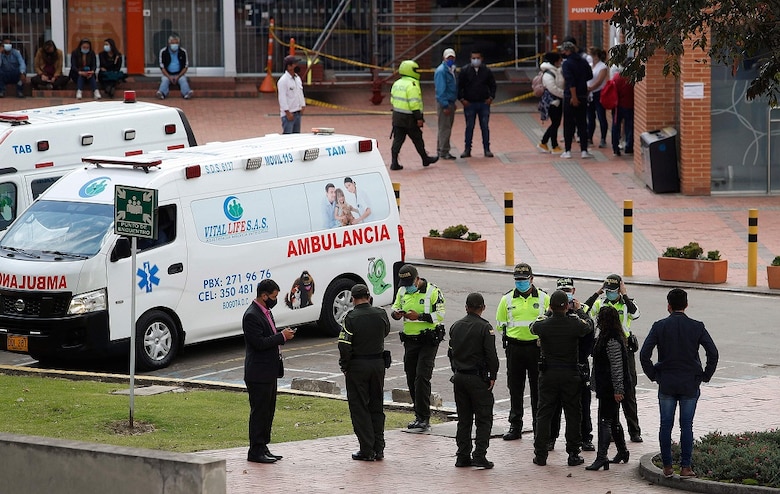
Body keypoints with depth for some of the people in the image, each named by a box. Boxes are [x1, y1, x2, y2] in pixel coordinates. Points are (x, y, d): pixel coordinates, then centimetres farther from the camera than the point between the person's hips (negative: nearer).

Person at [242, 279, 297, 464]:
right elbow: (259, 343, -24)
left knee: (268, 411, 13)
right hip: (258, 373, -10)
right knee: (259, 412, -5)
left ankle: (262, 448, 20)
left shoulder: (265, 312, 14)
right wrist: (282, 336, -18)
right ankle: (255, 451, 0)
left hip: (270, 371, 10)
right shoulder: (251, 316, -18)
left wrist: (283, 334, 9)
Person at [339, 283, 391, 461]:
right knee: (376, 406, 14)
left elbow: (344, 345, -17)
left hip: (357, 366, -4)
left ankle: (367, 450, 0)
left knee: (359, 407, 3)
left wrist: (344, 367, -4)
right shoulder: (380, 314, -2)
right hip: (378, 363, 4)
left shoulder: (351, 318, -14)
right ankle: (379, 448, 14)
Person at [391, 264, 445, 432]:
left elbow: (439, 315, -14)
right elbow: (396, 307, 18)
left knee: (422, 377, -13)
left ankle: (423, 419, -11)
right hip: (410, 340, 7)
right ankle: (420, 416, 20)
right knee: (411, 378, 9)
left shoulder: (433, 291, -11)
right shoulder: (402, 291, 8)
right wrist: (396, 313, -7)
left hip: (428, 340, -7)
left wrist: (419, 316, -24)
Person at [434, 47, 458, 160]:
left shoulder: (451, 70, 14)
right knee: (444, 128, -8)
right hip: (444, 103, -9)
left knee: (446, 128, 14)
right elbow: (440, 90, -19)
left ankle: (441, 150, 21)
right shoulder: (441, 71, -15)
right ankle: (444, 152, -6)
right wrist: (445, 106, -22)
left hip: (450, 103, 9)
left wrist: (453, 104, 16)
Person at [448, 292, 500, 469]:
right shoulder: (484, 328, -11)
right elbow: (491, 355, -15)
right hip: (478, 378, -6)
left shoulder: (455, 326, 8)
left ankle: (463, 456, 10)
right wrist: (493, 376, -6)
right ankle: (480, 456, -9)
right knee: (483, 419, -1)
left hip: (459, 377, 6)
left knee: (464, 419, 11)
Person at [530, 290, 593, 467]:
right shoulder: (574, 324, -11)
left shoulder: (543, 325, -10)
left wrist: (546, 316, 30)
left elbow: (532, 327, 14)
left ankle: (540, 454, 6)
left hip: (548, 375, 0)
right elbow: (589, 328, 11)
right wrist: (577, 314, 27)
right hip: (570, 375, 0)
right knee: (572, 415, 8)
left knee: (544, 414, 7)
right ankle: (573, 454, 8)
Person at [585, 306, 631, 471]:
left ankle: (601, 457, -14)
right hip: (608, 388, 10)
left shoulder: (612, 341, -19)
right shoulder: (609, 338, 12)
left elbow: (617, 367, -21)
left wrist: (618, 390, -21)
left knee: (605, 421, -11)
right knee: (613, 420, 19)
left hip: (609, 389, -10)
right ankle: (622, 452, 30)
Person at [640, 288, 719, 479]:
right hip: (690, 384, 0)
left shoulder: (659, 327, -4)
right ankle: (685, 467, 3)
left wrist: (653, 375, 4)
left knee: (666, 426, 7)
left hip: (666, 384, 0)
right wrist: (705, 376, 4)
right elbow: (713, 353, -7)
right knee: (686, 426, 4)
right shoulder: (697, 327, -4)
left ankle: (667, 467, 8)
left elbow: (644, 354, -8)